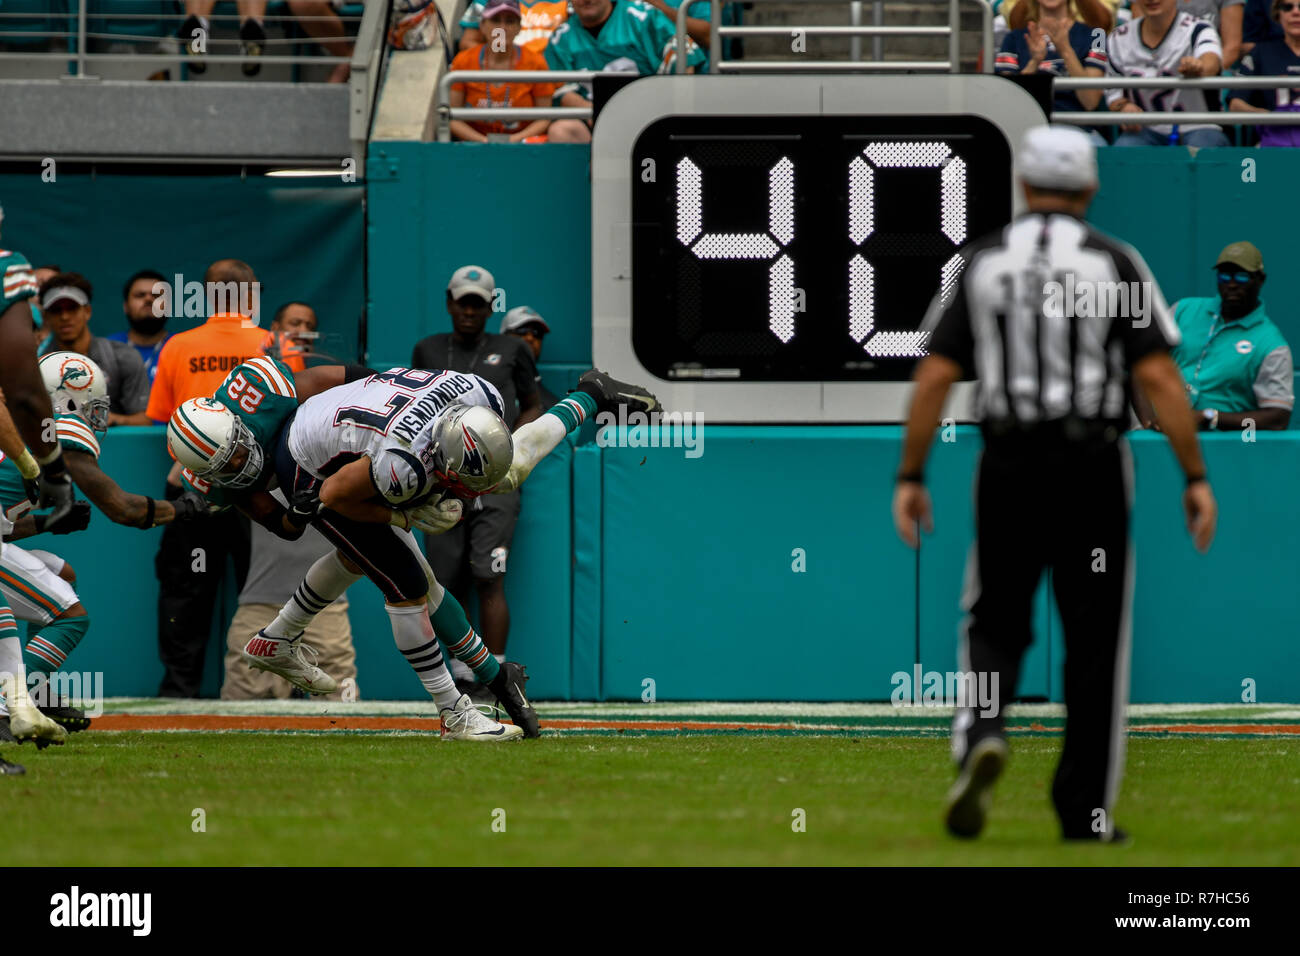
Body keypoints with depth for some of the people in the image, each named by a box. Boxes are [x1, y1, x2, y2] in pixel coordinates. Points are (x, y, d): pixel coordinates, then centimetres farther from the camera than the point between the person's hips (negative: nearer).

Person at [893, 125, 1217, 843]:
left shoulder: (980, 263, 4)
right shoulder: (1113, 263, -1)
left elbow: (935, 377, -1)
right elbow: (1158, 378, -8)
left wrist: (910, 477, 4)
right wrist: (1195, 477, -5)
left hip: (1008, 465, 1)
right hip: (1091, 466, -1)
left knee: (995, 623, 13)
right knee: (1094, 642, 7)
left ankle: (980, 733, -17)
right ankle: (1085, 810, 8)